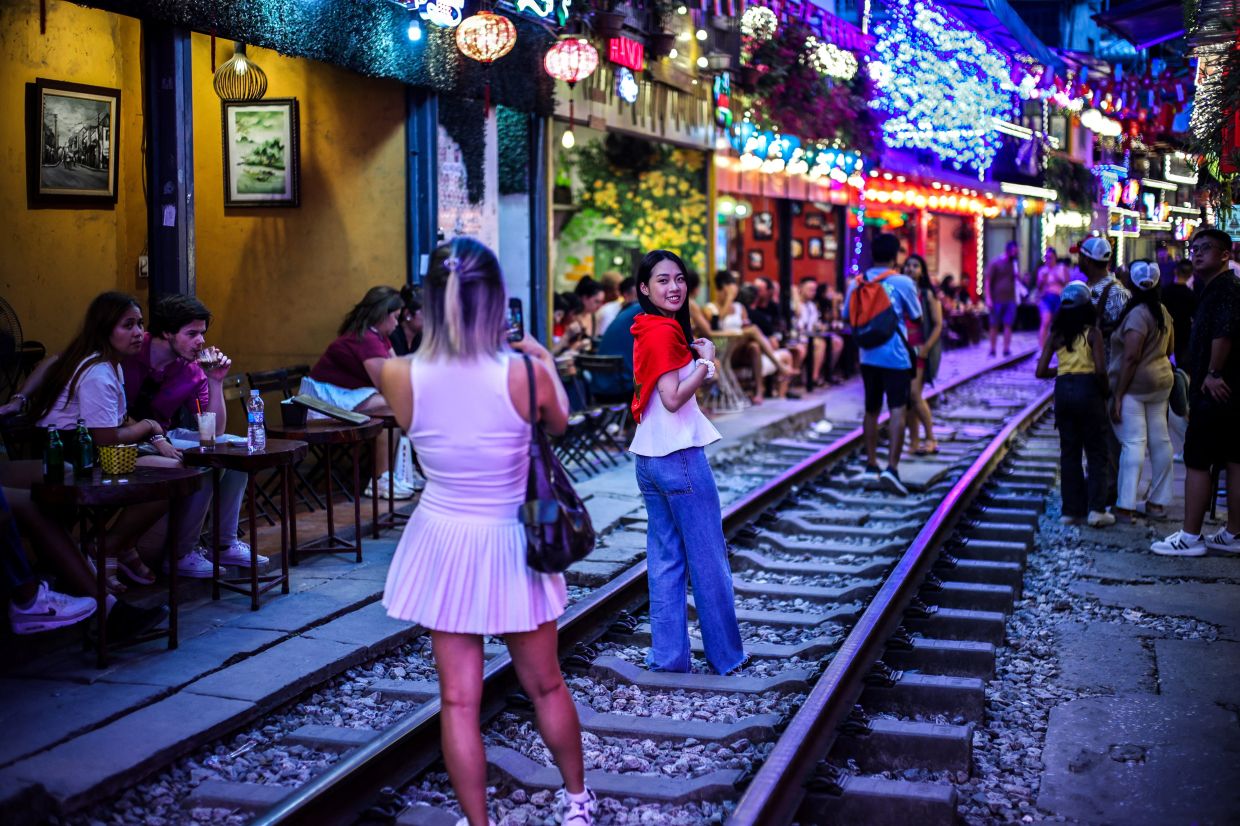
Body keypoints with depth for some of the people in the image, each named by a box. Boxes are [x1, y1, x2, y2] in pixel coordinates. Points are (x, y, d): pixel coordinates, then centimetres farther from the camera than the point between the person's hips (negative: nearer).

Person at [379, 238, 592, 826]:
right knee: (545, 685, 19)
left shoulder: (399, 376, -15)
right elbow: (558, 424, 4)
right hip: (512, 543, 0)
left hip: (443, 541, 0)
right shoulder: (526, 373, -18)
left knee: (459, 699, 9)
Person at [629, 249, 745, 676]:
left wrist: (693, 357, 8)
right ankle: (726, 657, 12)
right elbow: (673, 398, -20)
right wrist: (705, 361, -13)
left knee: (665, 560, 11)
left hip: (649, 460, 9)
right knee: (709, 561, 2)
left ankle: (668, 655, 15)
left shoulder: (647, 329, 12)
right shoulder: (665, 331, -15)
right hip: (680, 458, -9)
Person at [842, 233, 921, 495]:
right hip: (896, 356, -4)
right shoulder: (903, 283, -9)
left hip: (868, 356, 5)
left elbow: (848, 318, 11)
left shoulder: (857, 283, 2)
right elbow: (916, 316, 3)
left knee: (871, 409, 16)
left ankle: (871, 465, 24)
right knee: (897, 410, -7)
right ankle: (892, 468, -20)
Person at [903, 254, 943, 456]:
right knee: (908, 397, 5)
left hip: (920, 350, -4)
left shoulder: (928, 294, -1)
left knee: (914, 394, -12)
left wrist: (926, 347, -12)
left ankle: (930, 439, -1)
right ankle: (914, 441, 11)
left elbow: (938, 324, -3)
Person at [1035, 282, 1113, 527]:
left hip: (1063, 390, 3)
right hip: (1087, 389, -3)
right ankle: (1096, 509, -3)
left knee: (1069, 452, 11)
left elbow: (1041, 371, 2)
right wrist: (1104, 385, 7)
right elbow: (1100, 369, -13)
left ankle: (1071, 510, 11)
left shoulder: (1055, 335, 5)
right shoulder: (1092, 333, -5)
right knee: (1096, 452, 5)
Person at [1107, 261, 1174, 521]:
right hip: (1161, 382, 8)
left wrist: (1118, 396, -18)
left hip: (1135, 385, -8)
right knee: (1160, 440, 10)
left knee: (1133, 443, -9)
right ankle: (1158, 502, 17)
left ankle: (1125, 506, -9)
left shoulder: (1137, 315, -17)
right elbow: (1168, 349, 18)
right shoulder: (1163, 312, 9)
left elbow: (1131, 357, -21)